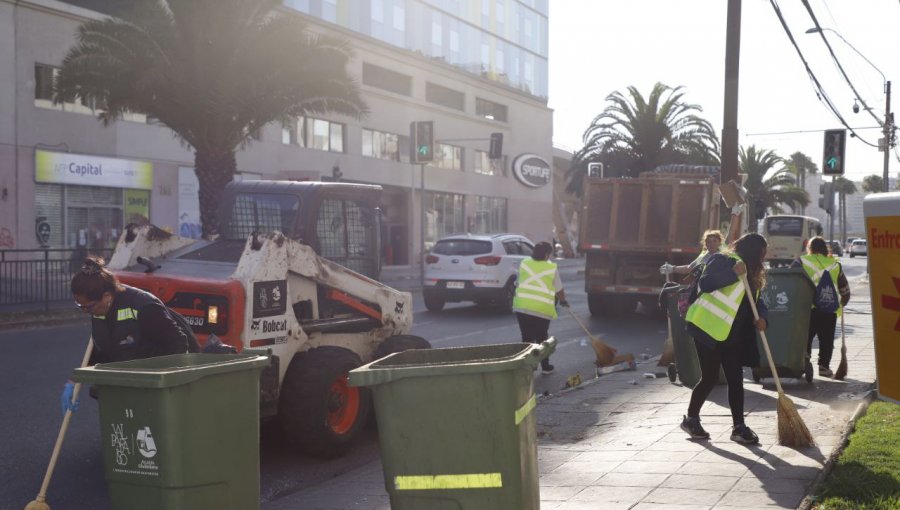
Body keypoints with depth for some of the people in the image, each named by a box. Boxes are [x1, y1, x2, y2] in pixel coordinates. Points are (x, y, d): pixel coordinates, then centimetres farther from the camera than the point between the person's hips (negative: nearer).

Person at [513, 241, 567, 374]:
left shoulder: (524, 264, 9)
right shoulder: (552, 268, 1)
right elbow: (559, 290, 9)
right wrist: (563, 300, 28)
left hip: (521, 306, 2)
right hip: (542, 308, -2)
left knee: (527, 338, 9)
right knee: (542, 338, 14)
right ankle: (545, 367, 23)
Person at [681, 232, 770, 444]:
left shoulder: (752, 273, 18)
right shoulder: (724, 260, -8)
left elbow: (756, 302, 15)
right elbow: (705, 283, -21)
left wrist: (761, 318, -6)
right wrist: (733, 273, -29)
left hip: (732, 334, 8)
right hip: (709, 328, -8)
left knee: (736, 379, 2)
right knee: (710, 377, -3)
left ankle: (739, 427, 6)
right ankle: (691, 419, 15)